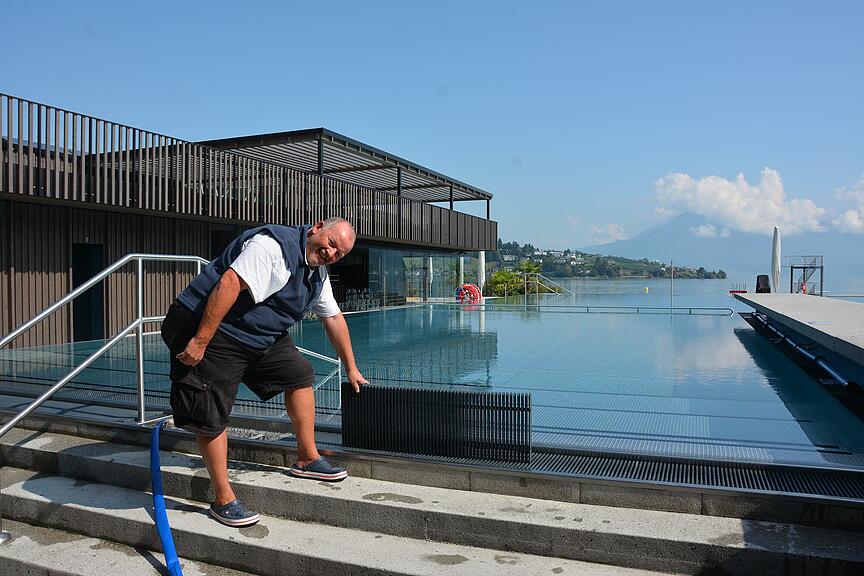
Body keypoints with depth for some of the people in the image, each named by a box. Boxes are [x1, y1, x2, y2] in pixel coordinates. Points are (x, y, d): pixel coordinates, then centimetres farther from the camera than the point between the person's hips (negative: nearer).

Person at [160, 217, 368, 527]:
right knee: (211, 417, -6)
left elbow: (334, 319, 16)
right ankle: (224, 500, 6)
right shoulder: (274, 245, -24)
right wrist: (200, 342, -35)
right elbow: (228, 284, -33)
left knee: (299, 373, 6)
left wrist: (351, 369, 20)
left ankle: (307, 459, 17)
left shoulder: (318, 273, 8)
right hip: (208, 329, -9)